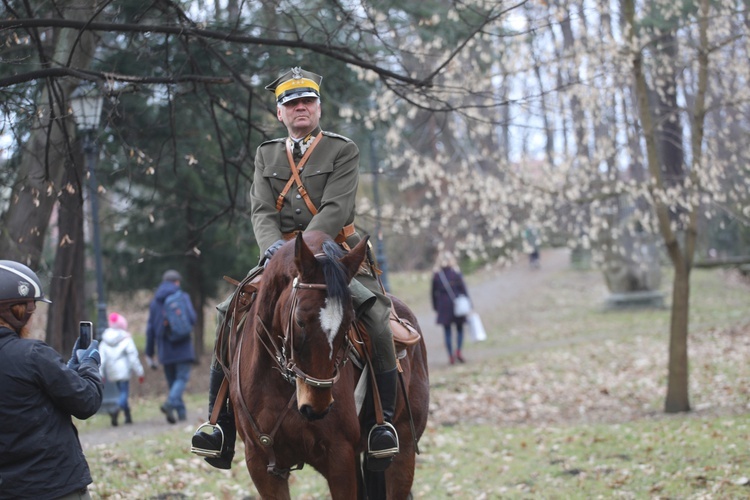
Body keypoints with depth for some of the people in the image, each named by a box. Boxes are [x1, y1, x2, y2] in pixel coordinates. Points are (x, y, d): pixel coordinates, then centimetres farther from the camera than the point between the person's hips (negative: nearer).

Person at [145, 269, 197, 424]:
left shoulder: (155, 301, 9)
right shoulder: (182, 297, -3)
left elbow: (150, 328, 8)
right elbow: (192, 319, -14)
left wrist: (149, 353, 11)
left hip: (165, 348, 4)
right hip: (182, 347, -4)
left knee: (172, 380, 11)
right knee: (182, 378, -3)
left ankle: (181, 411, 7)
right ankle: (170, 403, -26)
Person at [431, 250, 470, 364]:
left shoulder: (436, 275, -1)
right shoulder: (456, 273, -5)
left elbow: (434, 292, 2)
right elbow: (463, 289, -5)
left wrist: (435, 307, 10)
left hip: (443, 307, 1)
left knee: (447, 332, 6)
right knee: (460, 329, 13)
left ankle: (451, 355, 3)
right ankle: (458, 350, -5)